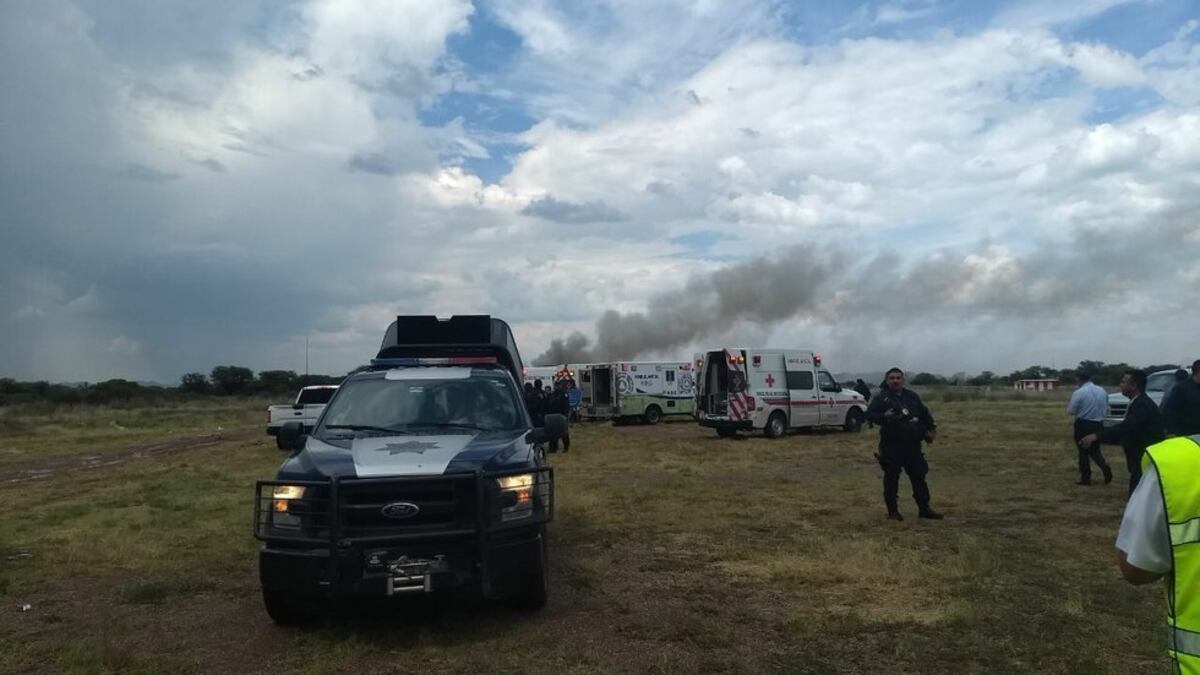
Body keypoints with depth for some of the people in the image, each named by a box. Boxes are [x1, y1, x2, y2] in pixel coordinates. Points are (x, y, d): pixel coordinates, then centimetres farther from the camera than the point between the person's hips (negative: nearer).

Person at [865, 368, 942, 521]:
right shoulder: (881, 397, 0)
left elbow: (924, 414, 21)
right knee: (891, 477, 0)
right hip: (891, 445, -4)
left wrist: (930, 428, 7)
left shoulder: (912, 396, 13)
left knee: (919, 476, 8)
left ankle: (924, 508, 18)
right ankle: (892, 510, 9)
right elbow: (869, 414, -6)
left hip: (912, 444, 4)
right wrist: (884, 416, -23)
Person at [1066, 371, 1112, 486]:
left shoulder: (1079, 393, -17)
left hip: (1083, 425, -5)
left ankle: (1085, 478, 12)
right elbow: (1106, 410, 11)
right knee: (1095, 450, 20)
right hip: (1099, 425, 5)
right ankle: (1105, 467, -6)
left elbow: (1071, 411, -12)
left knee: (1084, 451, 6)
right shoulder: (1102, 391, 3)